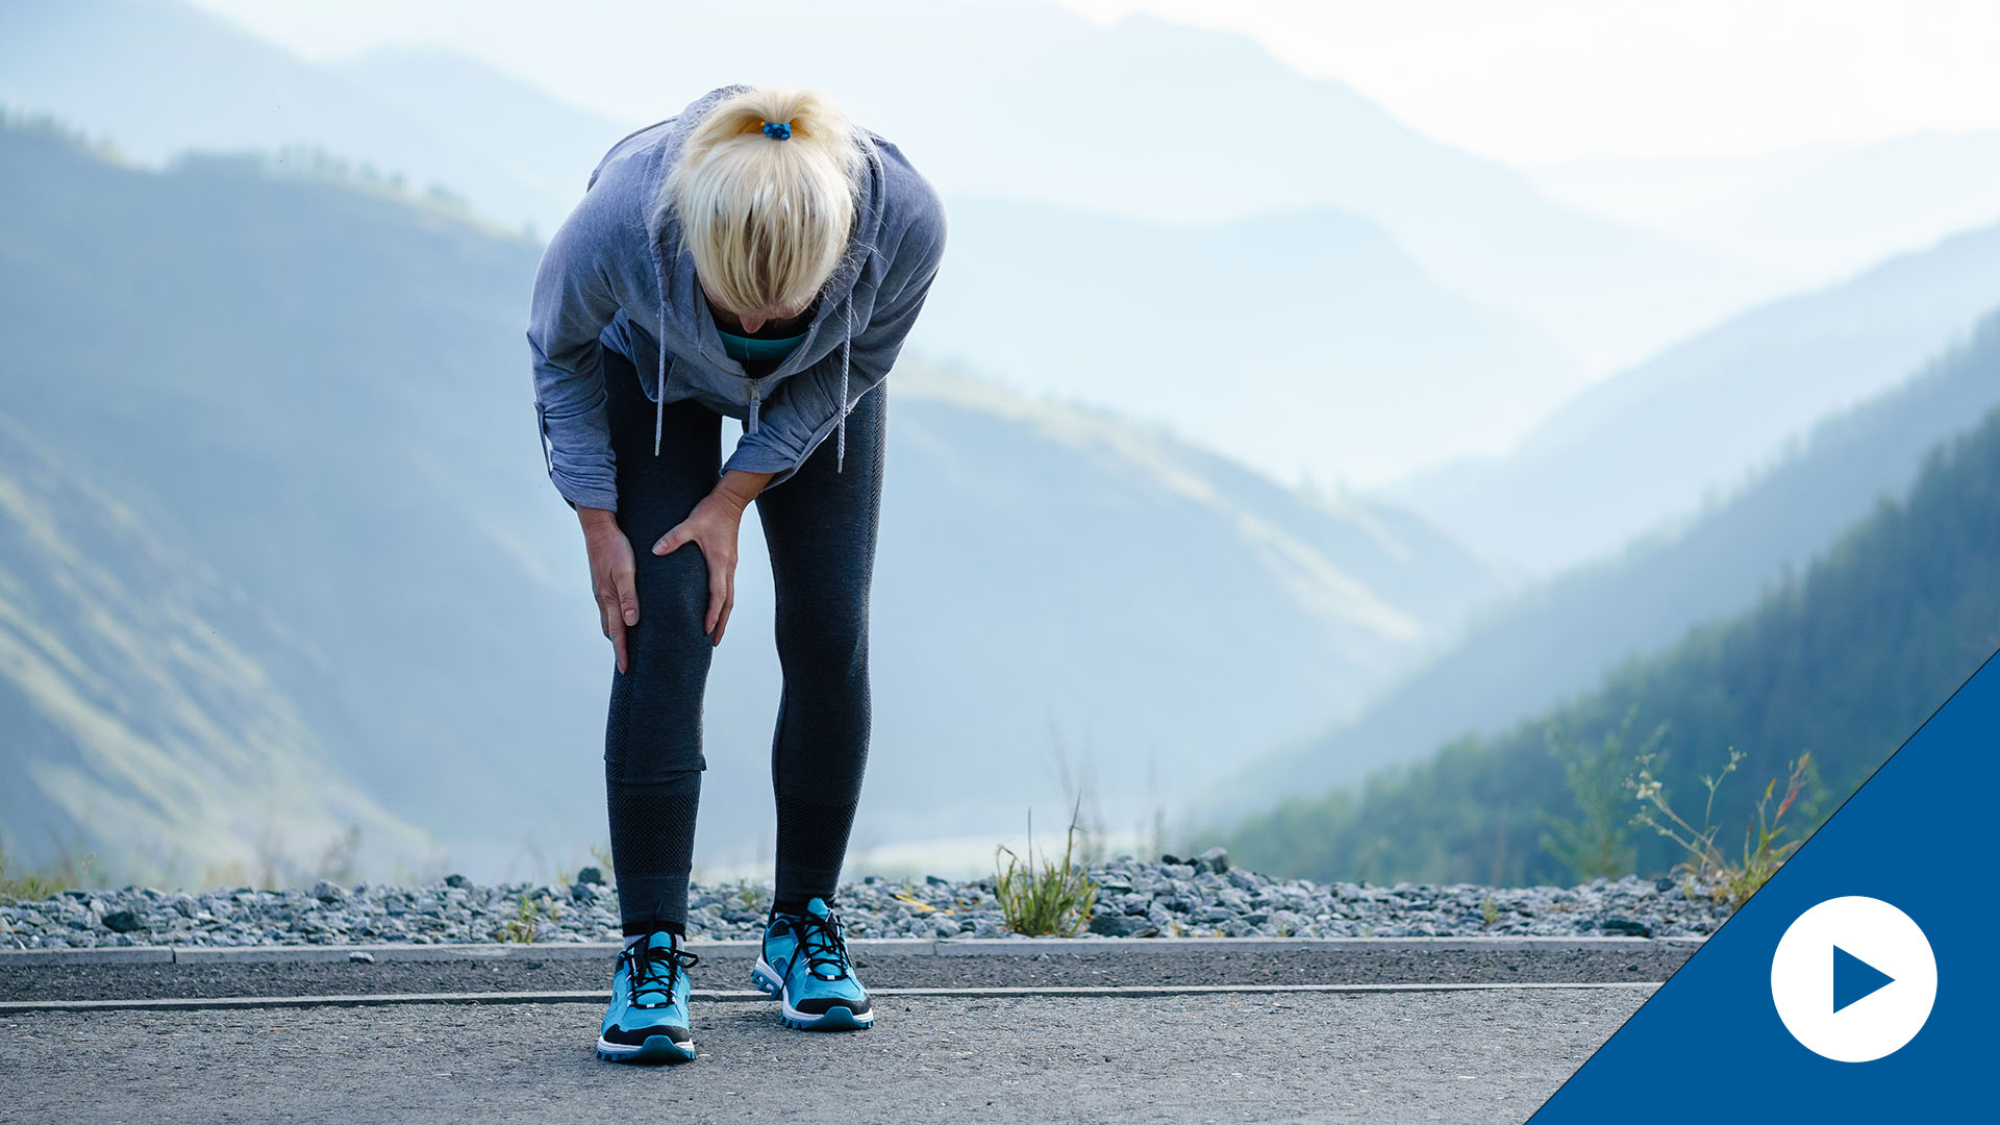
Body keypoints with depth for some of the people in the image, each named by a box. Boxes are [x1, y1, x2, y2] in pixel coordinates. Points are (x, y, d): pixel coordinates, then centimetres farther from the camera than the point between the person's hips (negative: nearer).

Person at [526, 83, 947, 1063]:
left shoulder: (904, 218, -39)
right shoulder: (621, 218, -42)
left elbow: (857, 364, -16)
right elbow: (558, 348, -17)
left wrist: (734, 499, -18)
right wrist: (597, 522, -17)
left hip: (817, 391, 2)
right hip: (651, 374, -1)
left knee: (828, 635, -6)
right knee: (665, 627, -14)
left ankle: (804, 924, 10)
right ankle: (652, 952, -12)